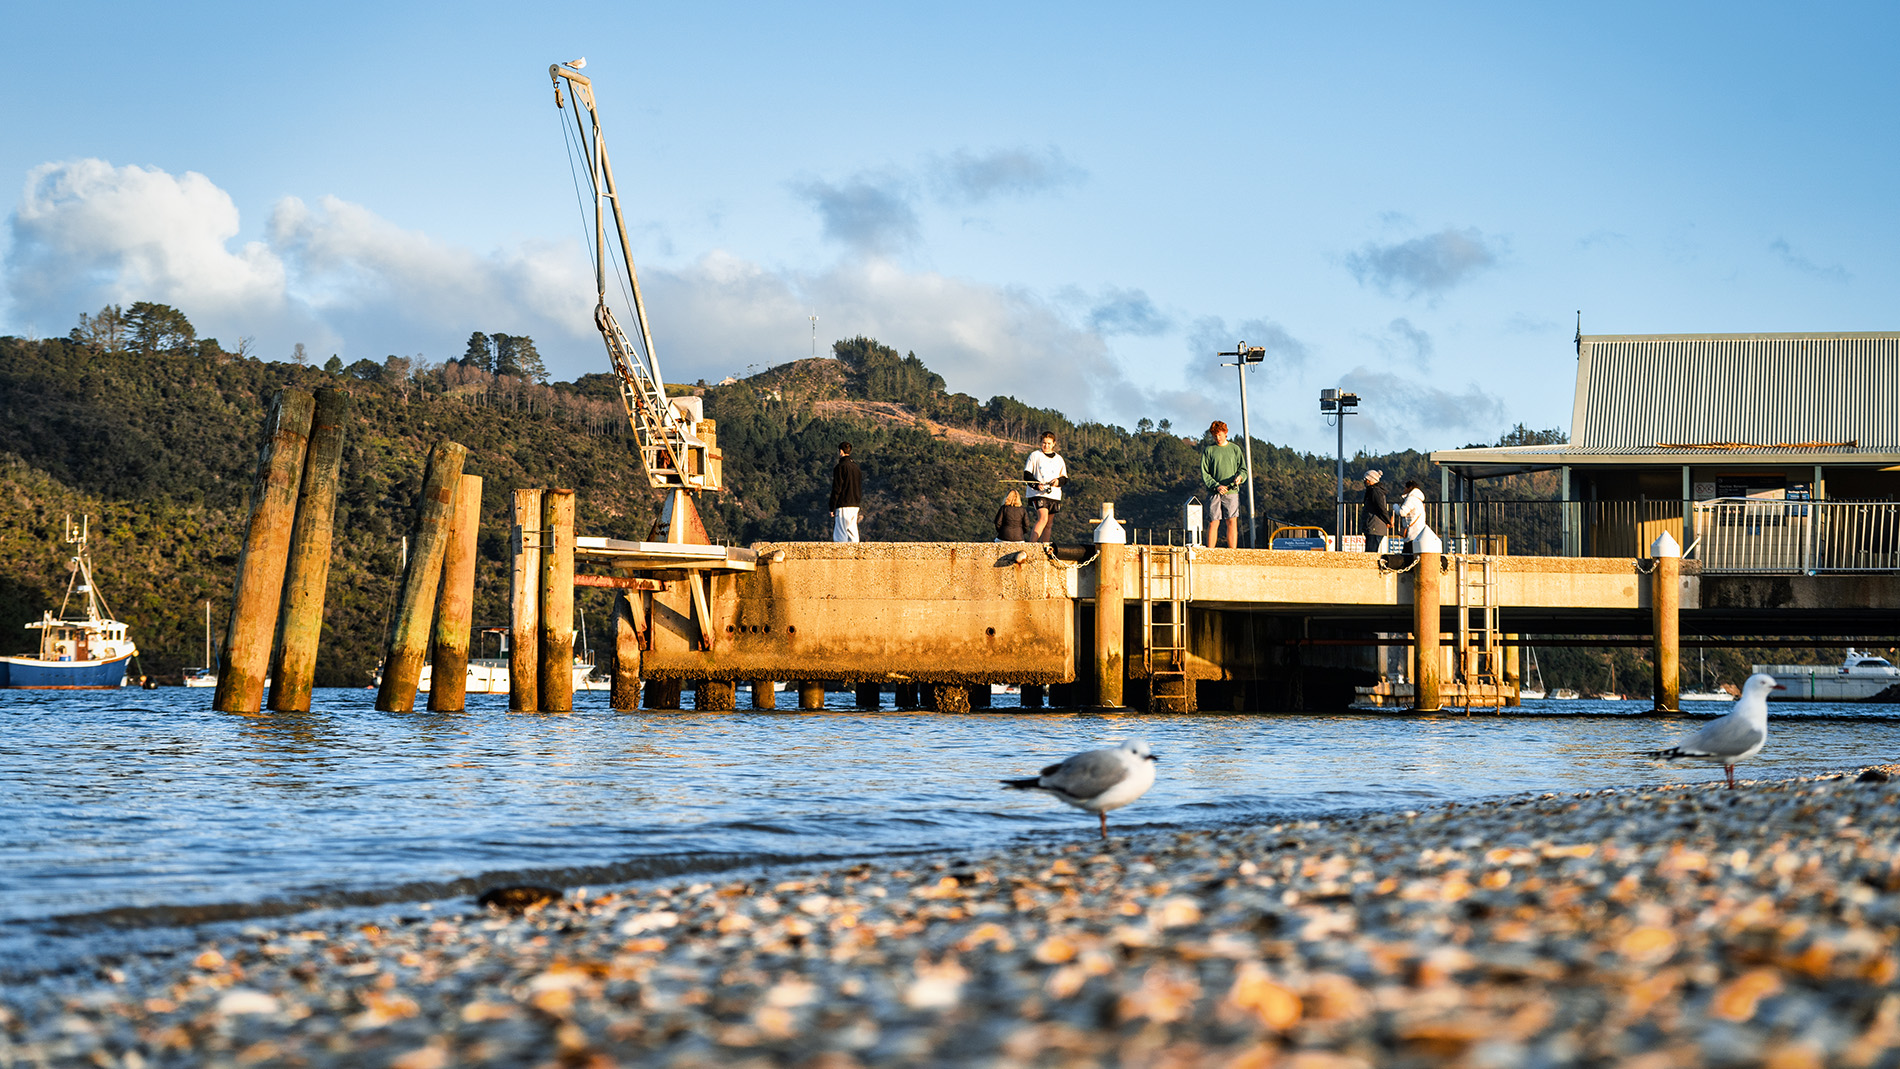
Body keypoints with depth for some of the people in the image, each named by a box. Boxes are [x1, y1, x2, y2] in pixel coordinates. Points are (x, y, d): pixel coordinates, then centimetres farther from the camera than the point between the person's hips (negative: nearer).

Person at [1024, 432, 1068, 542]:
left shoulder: (1059, 459, 16)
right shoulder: (1035, 456, 4)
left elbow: (1065, 478, 17)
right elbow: (1026, 475, 0)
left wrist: (1058, 481, -6)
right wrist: (1037, 484, -16)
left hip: (1054, 495, 5)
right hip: (1038, 494, -5)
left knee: (1049, 524, 6)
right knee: (1043, 518, -22)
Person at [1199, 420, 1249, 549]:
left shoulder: (1235, 449, 13)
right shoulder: (1208, 450, 7)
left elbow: (1243, 469, 13)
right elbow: (1204, 473, 3)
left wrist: (1240, 476, -11)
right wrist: (1216, 486, -12)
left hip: (1232, 491, 1)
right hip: (1214, 492, -1)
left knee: (1232, 522, -4)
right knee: (1213, 523, -5)